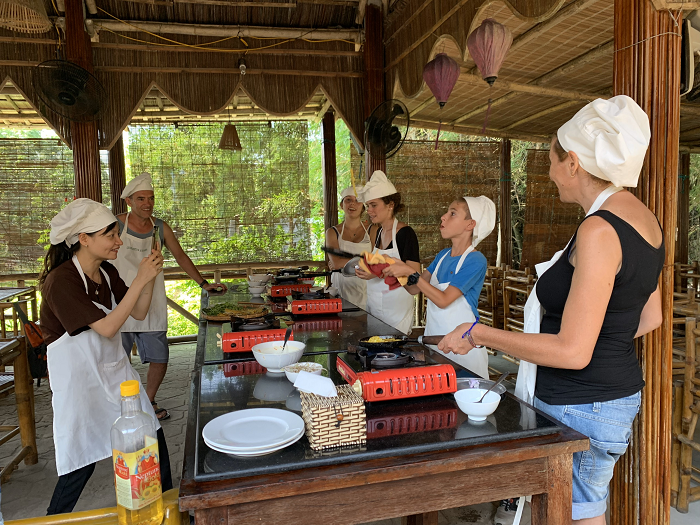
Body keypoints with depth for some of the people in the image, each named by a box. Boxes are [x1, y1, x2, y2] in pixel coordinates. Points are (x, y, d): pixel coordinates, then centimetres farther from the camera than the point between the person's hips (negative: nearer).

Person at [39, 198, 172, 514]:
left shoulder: (107, 273, 2)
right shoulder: (61, 281, -21)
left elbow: (139, 313, 5)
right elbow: (108, 328, -25)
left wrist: (150, 277, -9)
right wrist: (139, 280, -25)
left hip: (115, 370, 7)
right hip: (79, 378, -7)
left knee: (153, 442, 10)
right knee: (81, 463, 3)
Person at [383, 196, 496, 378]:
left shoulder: (476, 261, -15)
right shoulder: (442, 255, 7)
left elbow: (443, 300, -21)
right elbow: (414, 289, 8)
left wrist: (411, 272, -21)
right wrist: (395, 268, -7)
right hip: (434, 340, 7)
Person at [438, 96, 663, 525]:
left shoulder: (599, 231, -24)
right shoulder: (644, 220, 5)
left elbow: (572, 352, -25)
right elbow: (650, 319, 14)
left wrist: (480, 334, -18)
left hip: (582, 409, -9)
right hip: (621, 390, 9)